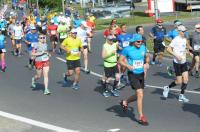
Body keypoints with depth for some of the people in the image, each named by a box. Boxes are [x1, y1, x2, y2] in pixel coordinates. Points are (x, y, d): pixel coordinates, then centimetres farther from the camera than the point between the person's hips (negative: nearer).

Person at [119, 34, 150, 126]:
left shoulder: (143, 47, 2)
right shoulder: (127, 49, -11)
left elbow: (147, 57, 19)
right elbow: (120, 60, -5)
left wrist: (147, 63, -3)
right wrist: (128, 66, -22)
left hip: (141, 74, 6)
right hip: (132, 74, -6)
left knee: (138, 95, 15)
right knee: (140, 95, -13)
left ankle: (125, 102, 43)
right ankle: (141, 117, -2)